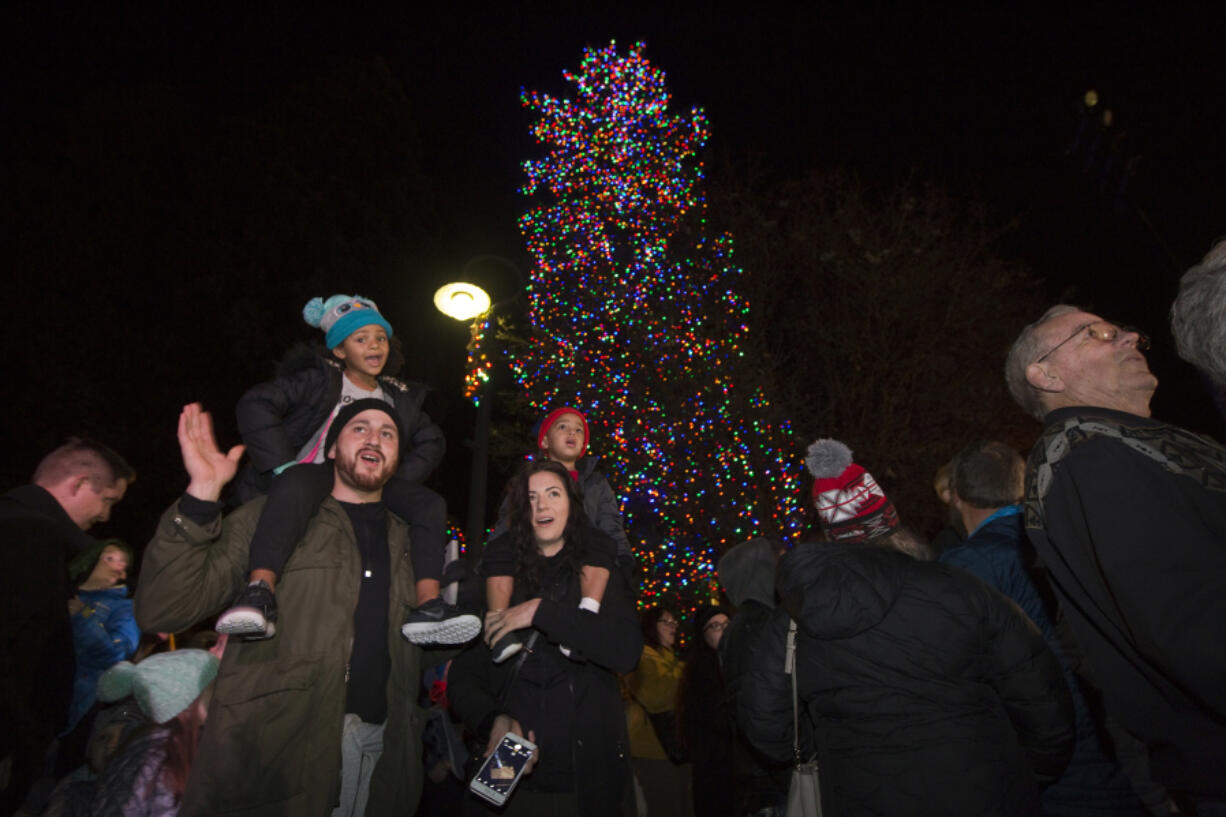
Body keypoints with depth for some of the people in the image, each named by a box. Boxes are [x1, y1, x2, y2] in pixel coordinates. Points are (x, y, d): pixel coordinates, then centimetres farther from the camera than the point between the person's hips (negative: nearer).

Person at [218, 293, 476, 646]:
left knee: (430, 504, -19)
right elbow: (256, 404, -8)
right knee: (300, 482, -40)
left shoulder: (398, 398, 18)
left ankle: (428, 606, -32)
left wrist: (396, 479, 3)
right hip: (312, 474, -4)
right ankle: (259, 593, -53)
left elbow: (431, 440, 20)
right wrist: (284, 466, -17)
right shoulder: (319, 381, 4)